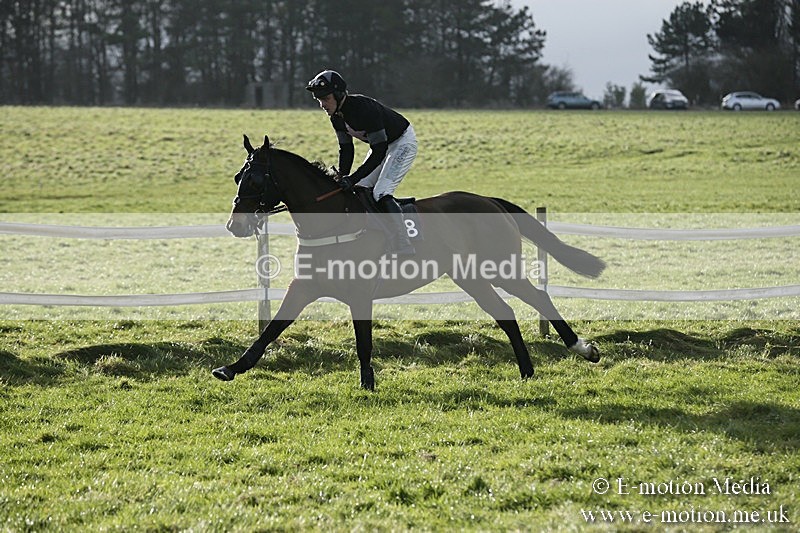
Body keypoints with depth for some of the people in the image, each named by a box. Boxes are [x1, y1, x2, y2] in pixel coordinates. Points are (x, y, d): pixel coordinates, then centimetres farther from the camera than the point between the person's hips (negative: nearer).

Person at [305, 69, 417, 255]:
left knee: (381, 194, -22)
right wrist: (342, 177, -12)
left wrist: (353, 178, -36)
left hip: (403, 142, -9)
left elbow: (379, 151, -33)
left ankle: (406, 254, -23)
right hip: (381, 145, 9)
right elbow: (346, 149, 2)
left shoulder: (363, 108, -34)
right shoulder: (336, 114, -8)